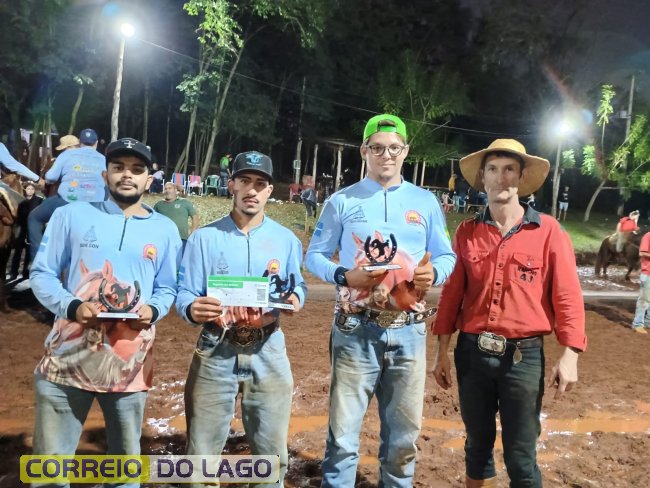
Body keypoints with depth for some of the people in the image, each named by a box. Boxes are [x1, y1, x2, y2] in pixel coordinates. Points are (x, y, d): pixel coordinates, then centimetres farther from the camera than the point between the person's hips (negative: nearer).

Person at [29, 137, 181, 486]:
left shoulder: (165, 230, 8)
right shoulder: (71, 215, 4)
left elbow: (167, 289, 11)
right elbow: (41, 274, 3)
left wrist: (153, 311, -11)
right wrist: (71, 306, -15)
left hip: (130, 363, 1)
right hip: (68, 357, -1)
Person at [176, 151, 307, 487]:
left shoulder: (286, 239, 6)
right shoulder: (205, 237, 0)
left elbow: (298, 286, 10)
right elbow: (184, 294, -4)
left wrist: (294, 299, -14)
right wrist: (193, 309, -27)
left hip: (267, 352, 2)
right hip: (216, 351, -1)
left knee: (272, 454, 14)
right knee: (202, 453, 10)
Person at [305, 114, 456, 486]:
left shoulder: (426, 201, 8)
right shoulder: (342, 201, 3)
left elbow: (448, 256, 9)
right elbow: (315, 255, 4)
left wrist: (434, 273, -14)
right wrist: (344, 276, -15)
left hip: (408, 331, 2)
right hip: (356, 330, -2)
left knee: (404, 427, 15)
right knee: (344, 427, 5)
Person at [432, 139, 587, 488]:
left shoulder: (547, 230, -4)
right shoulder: (467, 231, 3)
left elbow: (567, 295, -5)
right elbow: (452, 293, 5)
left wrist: (569, 356, -10)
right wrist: (442, 351, 6)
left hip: (523, 356, -2)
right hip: (472, 353, 3)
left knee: (520, 459, 7)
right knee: (477, 445, 18)